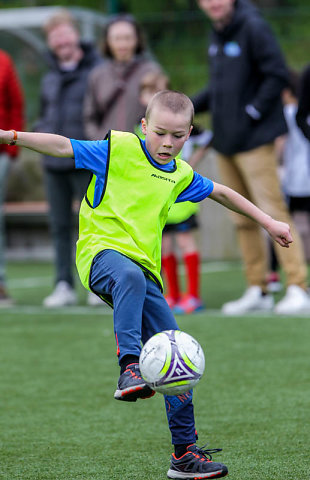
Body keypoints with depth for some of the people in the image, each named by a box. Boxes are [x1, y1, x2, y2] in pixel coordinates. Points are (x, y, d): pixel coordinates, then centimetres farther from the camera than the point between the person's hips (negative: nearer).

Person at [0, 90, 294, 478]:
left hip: (145, 268, 6)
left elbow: (222, 194, 33)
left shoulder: (181, 175, 16)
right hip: (103, 250, -5)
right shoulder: (118, 149, -1)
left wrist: (268, 222, 38)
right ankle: (129, 367, -50)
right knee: (129, 276, -44)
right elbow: (63, 147, -7)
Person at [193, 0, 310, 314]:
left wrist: (253, 112, -15)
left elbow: (277, 75, -14)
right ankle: (257, 290, 16)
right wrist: (190, 106, 15)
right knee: (242, 220, 10)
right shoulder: (217, 34, 13)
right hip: (225, 142, 8)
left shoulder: (253, 28, -11)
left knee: (272, 213, -11)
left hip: (254, 140, -8)